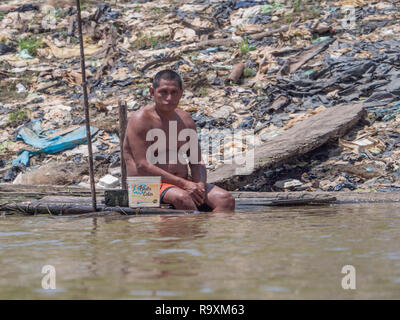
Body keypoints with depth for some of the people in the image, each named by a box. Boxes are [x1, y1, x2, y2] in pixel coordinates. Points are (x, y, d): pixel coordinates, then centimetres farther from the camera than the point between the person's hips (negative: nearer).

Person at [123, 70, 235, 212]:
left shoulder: (185, 119, 14)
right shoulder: (140, 119, -8)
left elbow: (197, 162, 17)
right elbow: (142, 166, -16)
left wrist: (200, 184, -8)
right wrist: (183, 184, -20)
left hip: (184, 183, 7)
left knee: (226, 200, -17)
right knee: (182, 198, -38)